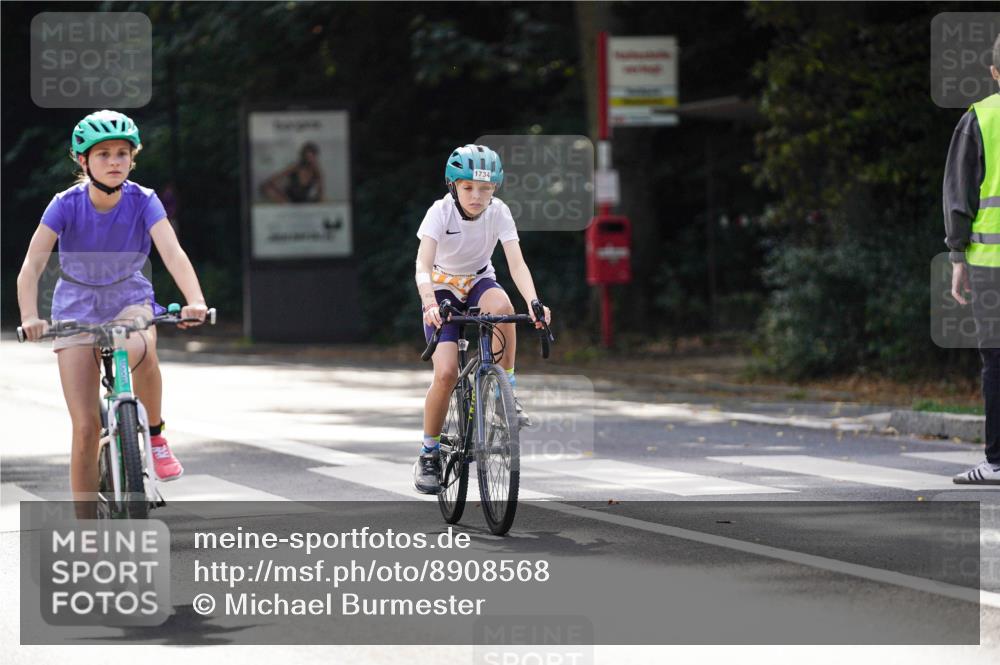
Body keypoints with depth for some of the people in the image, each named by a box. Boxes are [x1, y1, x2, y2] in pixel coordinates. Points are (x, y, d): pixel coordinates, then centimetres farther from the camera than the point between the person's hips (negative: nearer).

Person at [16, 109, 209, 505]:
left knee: (140, 350, -37)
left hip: (129, 302, 0)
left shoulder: (143, 202, -16)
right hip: (77, 311, 0)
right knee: (85, 428, -10)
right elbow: (31, 267, -26)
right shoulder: (66, 205, -18)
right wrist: (29, 317, -44)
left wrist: (195, 302, -48)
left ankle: (155, 435, -10)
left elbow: (173, 254, -30)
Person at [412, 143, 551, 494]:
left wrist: (533, 303, -43)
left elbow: (516, 263, -25)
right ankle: (428, 453, 0)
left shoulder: (499, 212, -17)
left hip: (479, 283, 2)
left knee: (500, 304, -36)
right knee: (446, 373, -19)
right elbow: (423, 265, -33)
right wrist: (430, 304, -53)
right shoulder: (441, 211, -23)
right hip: (443, 287, -2)